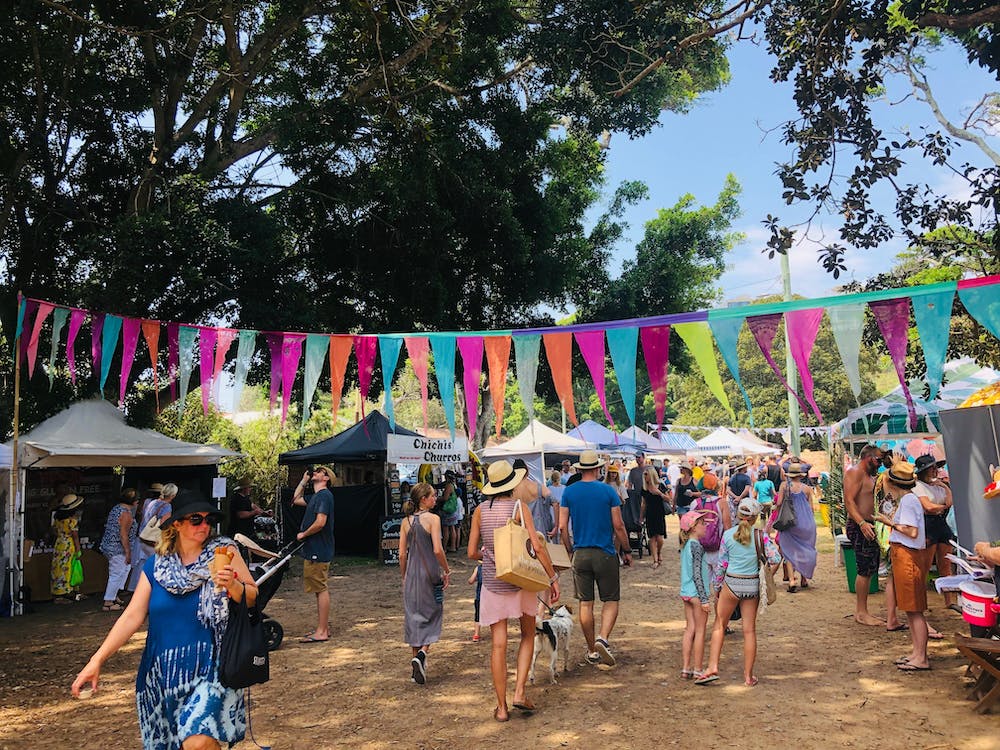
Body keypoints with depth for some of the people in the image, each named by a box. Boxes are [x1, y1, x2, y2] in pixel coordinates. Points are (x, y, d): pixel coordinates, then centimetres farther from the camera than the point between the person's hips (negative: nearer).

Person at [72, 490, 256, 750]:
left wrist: (232, 585, -21)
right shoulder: (156, 565, 6)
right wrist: (97, 661, -4)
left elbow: (253, 597, -1)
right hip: (164, 670, 4)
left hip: (209, 667, -4)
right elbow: (132, 616, 3)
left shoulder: (224, 552, -2)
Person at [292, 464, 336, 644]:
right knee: (320, 589, 14)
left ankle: (321, 632, -2)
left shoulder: (324, 495, -15)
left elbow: (320, 523, -24)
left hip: (318, 551, -10)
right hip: (313, 550, 10)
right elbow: (296, 499, 32)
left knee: (321, 589, -6)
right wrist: (304, 480, 23)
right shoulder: (316, 496, 17)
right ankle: (324, 628, 22)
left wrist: (303, 534, -10)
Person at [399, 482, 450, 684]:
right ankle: (422, 653, -12)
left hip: (411, 574, 4)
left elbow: (402, 553, 5)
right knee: (432, 614, 7)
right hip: (430, 573, -4)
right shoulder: (433, 519, -11)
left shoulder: (406, 522, 4)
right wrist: (447, 571, -5)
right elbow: (437, 550, -18)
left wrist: (404, 577, 16)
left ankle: (416, 657, 18)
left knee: (413, 615, 12)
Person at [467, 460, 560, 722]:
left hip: (492, 583, 2)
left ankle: (502, 707, 12)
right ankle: (520, 691, 10)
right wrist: (553, 577, -7)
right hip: (520, 580, -2)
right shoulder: (519, 507, -9)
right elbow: (537, 546, -15)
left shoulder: (480, 510, -2)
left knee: (499, 645, 6)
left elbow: (472, 553, -1)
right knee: (528, 635, 19)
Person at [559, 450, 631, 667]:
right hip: (605, 553, -2)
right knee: (611, 600, 9)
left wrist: (570, 550, 11)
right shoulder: (608, 491, -5)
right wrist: (627, 551, 7)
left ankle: (592, 651, 19)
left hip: (580, 553, 2)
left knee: (585, 603, 10)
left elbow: (562, 526, -1)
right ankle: (603, 638, -13)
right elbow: (618, 525, -5)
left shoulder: (569, 492, 0)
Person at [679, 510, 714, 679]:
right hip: (697, 593, -8)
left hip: (686, 593, 8)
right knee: (700, 631, 2)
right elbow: (697, 574, -19)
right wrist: (705, 599, -17)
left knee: (690, 630, 12)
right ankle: (698, 670, 9)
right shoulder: (696, 546, -16)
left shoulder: (685, 545, 10)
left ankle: (686, 668, 15)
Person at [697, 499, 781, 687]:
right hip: (752, 585, 1)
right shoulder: (761, 535, -5)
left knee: (719, 625, 12)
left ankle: (713, 667, 4)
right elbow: (775, 559, -7)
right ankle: (748, 676, 17)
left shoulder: (728, 534, -4)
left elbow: (722, 564, 0)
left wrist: (717, 587, 11)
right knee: (749, 630, 9)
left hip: (731, 583, -1)